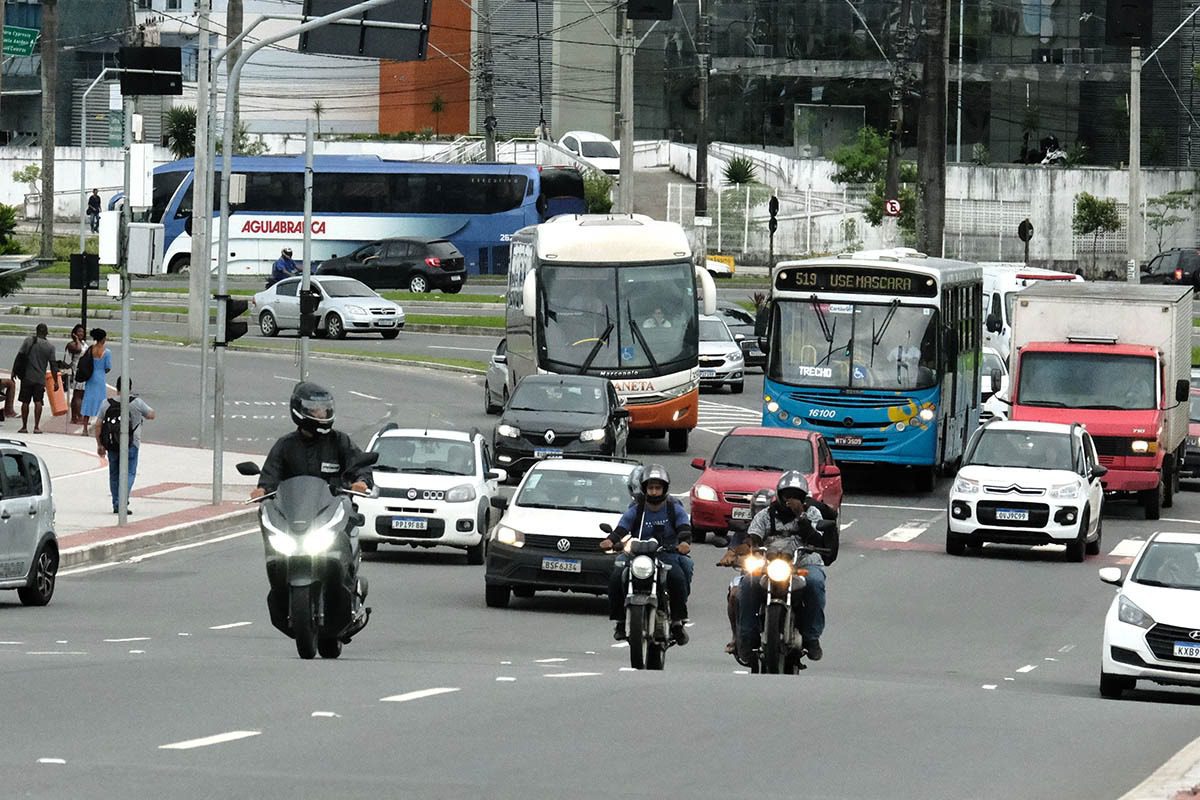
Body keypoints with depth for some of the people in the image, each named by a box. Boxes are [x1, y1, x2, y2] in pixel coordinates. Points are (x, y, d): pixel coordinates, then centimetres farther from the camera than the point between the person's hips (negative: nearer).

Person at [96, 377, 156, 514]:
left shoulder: (107, 404, 1)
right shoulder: (136, 403, -7)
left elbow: (98, 426, 2)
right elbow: (151, 415, 5)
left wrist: (100, 445, 10)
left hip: (112, 445, 3)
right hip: (130, 445, -3)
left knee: (114, 474, 14)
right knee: (129, 473, 0)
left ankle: (116, 505, 17)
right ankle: (122, 502, -15)